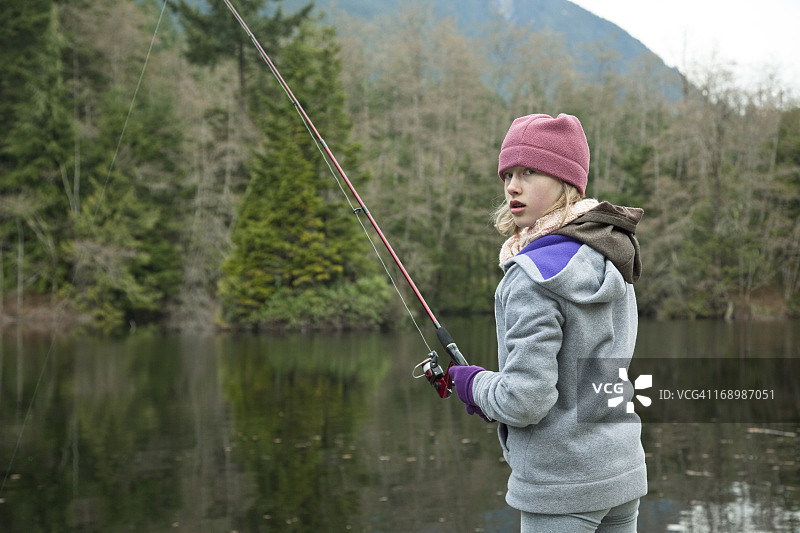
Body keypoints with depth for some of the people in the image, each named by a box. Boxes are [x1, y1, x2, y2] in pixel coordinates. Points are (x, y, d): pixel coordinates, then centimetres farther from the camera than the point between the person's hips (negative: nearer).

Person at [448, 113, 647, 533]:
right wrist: (496, 390, 11)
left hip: (562, 487, -8)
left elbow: (526, 400, -24)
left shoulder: (535, 276, -21)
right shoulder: (610, 260, 5)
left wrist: (474, 385, -5)